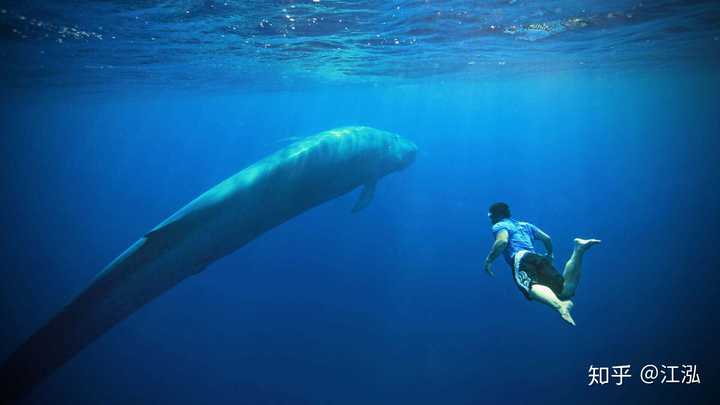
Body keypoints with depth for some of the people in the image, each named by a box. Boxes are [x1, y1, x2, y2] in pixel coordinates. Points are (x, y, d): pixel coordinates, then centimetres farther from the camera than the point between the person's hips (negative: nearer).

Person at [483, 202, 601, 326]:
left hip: (521, 259, -6)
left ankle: (560, 306, -64)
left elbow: (503, 241, -7)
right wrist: (549, 255, 49)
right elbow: (547, 238, 30)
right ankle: (579, 249, -19)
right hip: (538, 259, 6)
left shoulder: (499, 226, 17)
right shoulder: (525, 225, 37)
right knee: (566, 292, -8)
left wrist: (489, 260, -1)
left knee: (531, 286, -34)